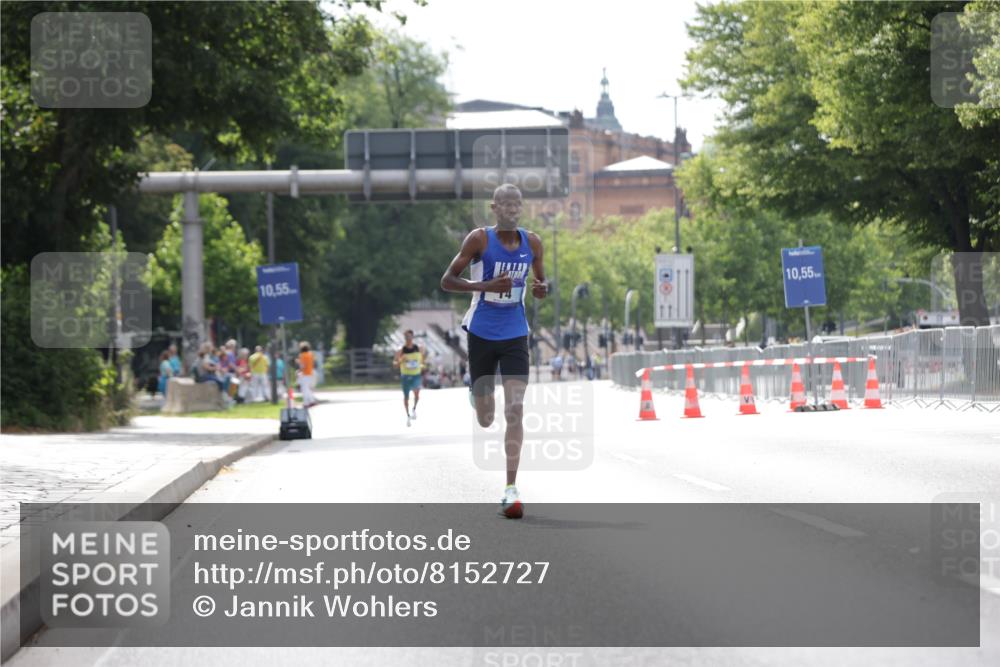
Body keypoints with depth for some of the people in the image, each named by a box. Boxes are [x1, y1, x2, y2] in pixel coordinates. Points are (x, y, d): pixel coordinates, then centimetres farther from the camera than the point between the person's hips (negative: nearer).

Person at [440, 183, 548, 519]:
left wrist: (542, 289, -9)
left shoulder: (532, 242, 1)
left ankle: (511, 489, -13)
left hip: (515, 335, 2)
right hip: (482, 334, -2)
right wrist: (486, 285, -23)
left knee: (515, 410, -14)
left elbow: (541, 282, 16)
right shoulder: (479, 239, -10)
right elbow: (447, 280, -8)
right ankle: (476, 392, 49)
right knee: (485, 420, 8)